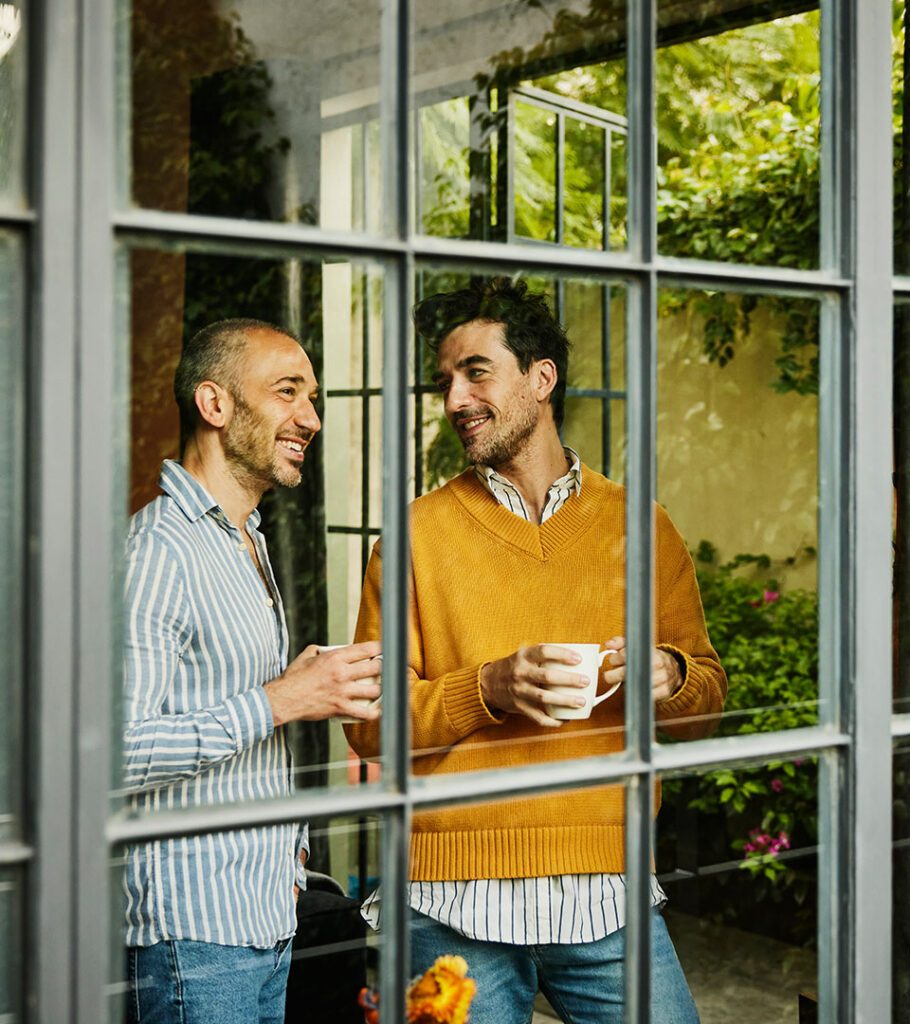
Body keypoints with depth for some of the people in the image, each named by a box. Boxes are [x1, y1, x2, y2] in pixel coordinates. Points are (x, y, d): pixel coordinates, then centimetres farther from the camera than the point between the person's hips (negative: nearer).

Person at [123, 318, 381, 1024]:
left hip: (268, 917, 9)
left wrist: (290, 847, 13)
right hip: (194, 933, -9)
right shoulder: (157, 548, -16)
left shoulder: (247, 543, 16)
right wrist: (282, 700, -23)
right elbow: (115, 751, -26)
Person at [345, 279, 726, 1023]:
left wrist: (669, 676, -9)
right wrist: (488, 689, -17)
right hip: (458, 902, -1)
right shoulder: (419, 534, 2)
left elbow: (708, 701, 13)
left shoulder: (640, 529, 9)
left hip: (608, 894, 2)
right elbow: (371, 722, -2)